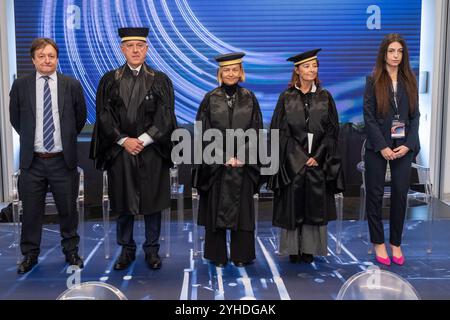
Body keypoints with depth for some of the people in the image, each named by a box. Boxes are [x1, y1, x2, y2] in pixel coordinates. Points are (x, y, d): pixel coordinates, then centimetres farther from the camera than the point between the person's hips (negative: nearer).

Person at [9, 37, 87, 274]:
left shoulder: (72, 85, -2)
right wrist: (31, 139, 12)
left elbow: (80, 117, 10)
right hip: (32, 161, 1)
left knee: (68, 210, 10)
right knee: (31, 211, 10)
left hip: (63, 160, 0)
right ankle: (30, 254, 26)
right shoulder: (20, 86, 0)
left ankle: (71, 251, 27)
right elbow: (15, 119, 11)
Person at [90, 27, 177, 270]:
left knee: (152, 202, 5)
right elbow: (104, 115, 0)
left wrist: (142, 140, -13)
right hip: (119, 151, 1)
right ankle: (126, 249, 22)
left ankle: (152, 250, 19)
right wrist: (124, 140, -11)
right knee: (123, 204, 8)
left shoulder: (160, 80, 4)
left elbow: (164, 116, -4)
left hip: (152, 152, -1)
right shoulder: (109, 80, 6)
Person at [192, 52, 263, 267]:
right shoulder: (210, 99, 1)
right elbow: (204, 133, -2)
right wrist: (224, 157, -10)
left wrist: (240, 157, -7)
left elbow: (255, 131, 4)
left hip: (243, 164, 1)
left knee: (242, 209, 6)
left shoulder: (249, 98, 6)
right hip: (215, 165, -1)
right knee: (216, 209, 3)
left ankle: (241, 255, 16)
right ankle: (218, 256, 14)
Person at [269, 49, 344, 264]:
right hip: (293, 162, -1)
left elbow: (332, 130, 3)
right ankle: (294, 249, 14)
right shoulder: (286, 97, 2)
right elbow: (280, 130, -2)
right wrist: (300, 157, -9)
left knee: (314, 205, 5)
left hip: (318, 162, 1)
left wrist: (317, 156, -8)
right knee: (293, 205, 2)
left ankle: (309, 249, 16)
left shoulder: (325, 97, 6)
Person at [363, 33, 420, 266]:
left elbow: (415, 115, 6)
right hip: (378, 147, -2)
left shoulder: (409, 81, 8)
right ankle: (378, 243, 17)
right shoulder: (373, 81, 0)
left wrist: (408, 145, -6)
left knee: (400, 195, 4)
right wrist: (382, 147, -12)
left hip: (404, 147, 2)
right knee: (375, 195, 4)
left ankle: (396, 243, 17)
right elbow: (369, 116, -5)